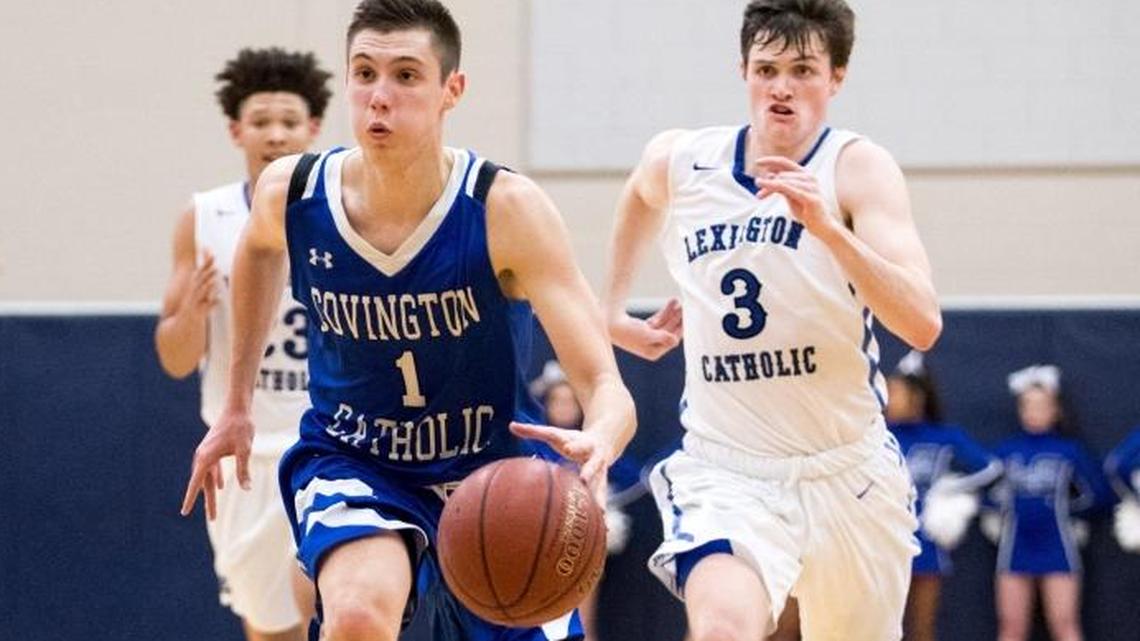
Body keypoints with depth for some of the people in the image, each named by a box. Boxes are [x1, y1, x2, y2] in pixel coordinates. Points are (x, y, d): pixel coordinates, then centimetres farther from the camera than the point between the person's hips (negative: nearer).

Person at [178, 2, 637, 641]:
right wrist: (237, 406, 16)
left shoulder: (506, 209, -25)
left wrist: (597, 444, -54)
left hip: (494, 473, 0)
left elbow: (607, 390, -30)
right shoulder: (291, 193, -16)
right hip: (352, 464, 0)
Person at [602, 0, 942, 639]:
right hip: (724, 470, 0)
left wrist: (826, 227, -35)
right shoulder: (677, 162, -1)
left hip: (848, 468, 0)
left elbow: (922, 324, -24)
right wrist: (614, 311, 26)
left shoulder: (858, 167, -10)